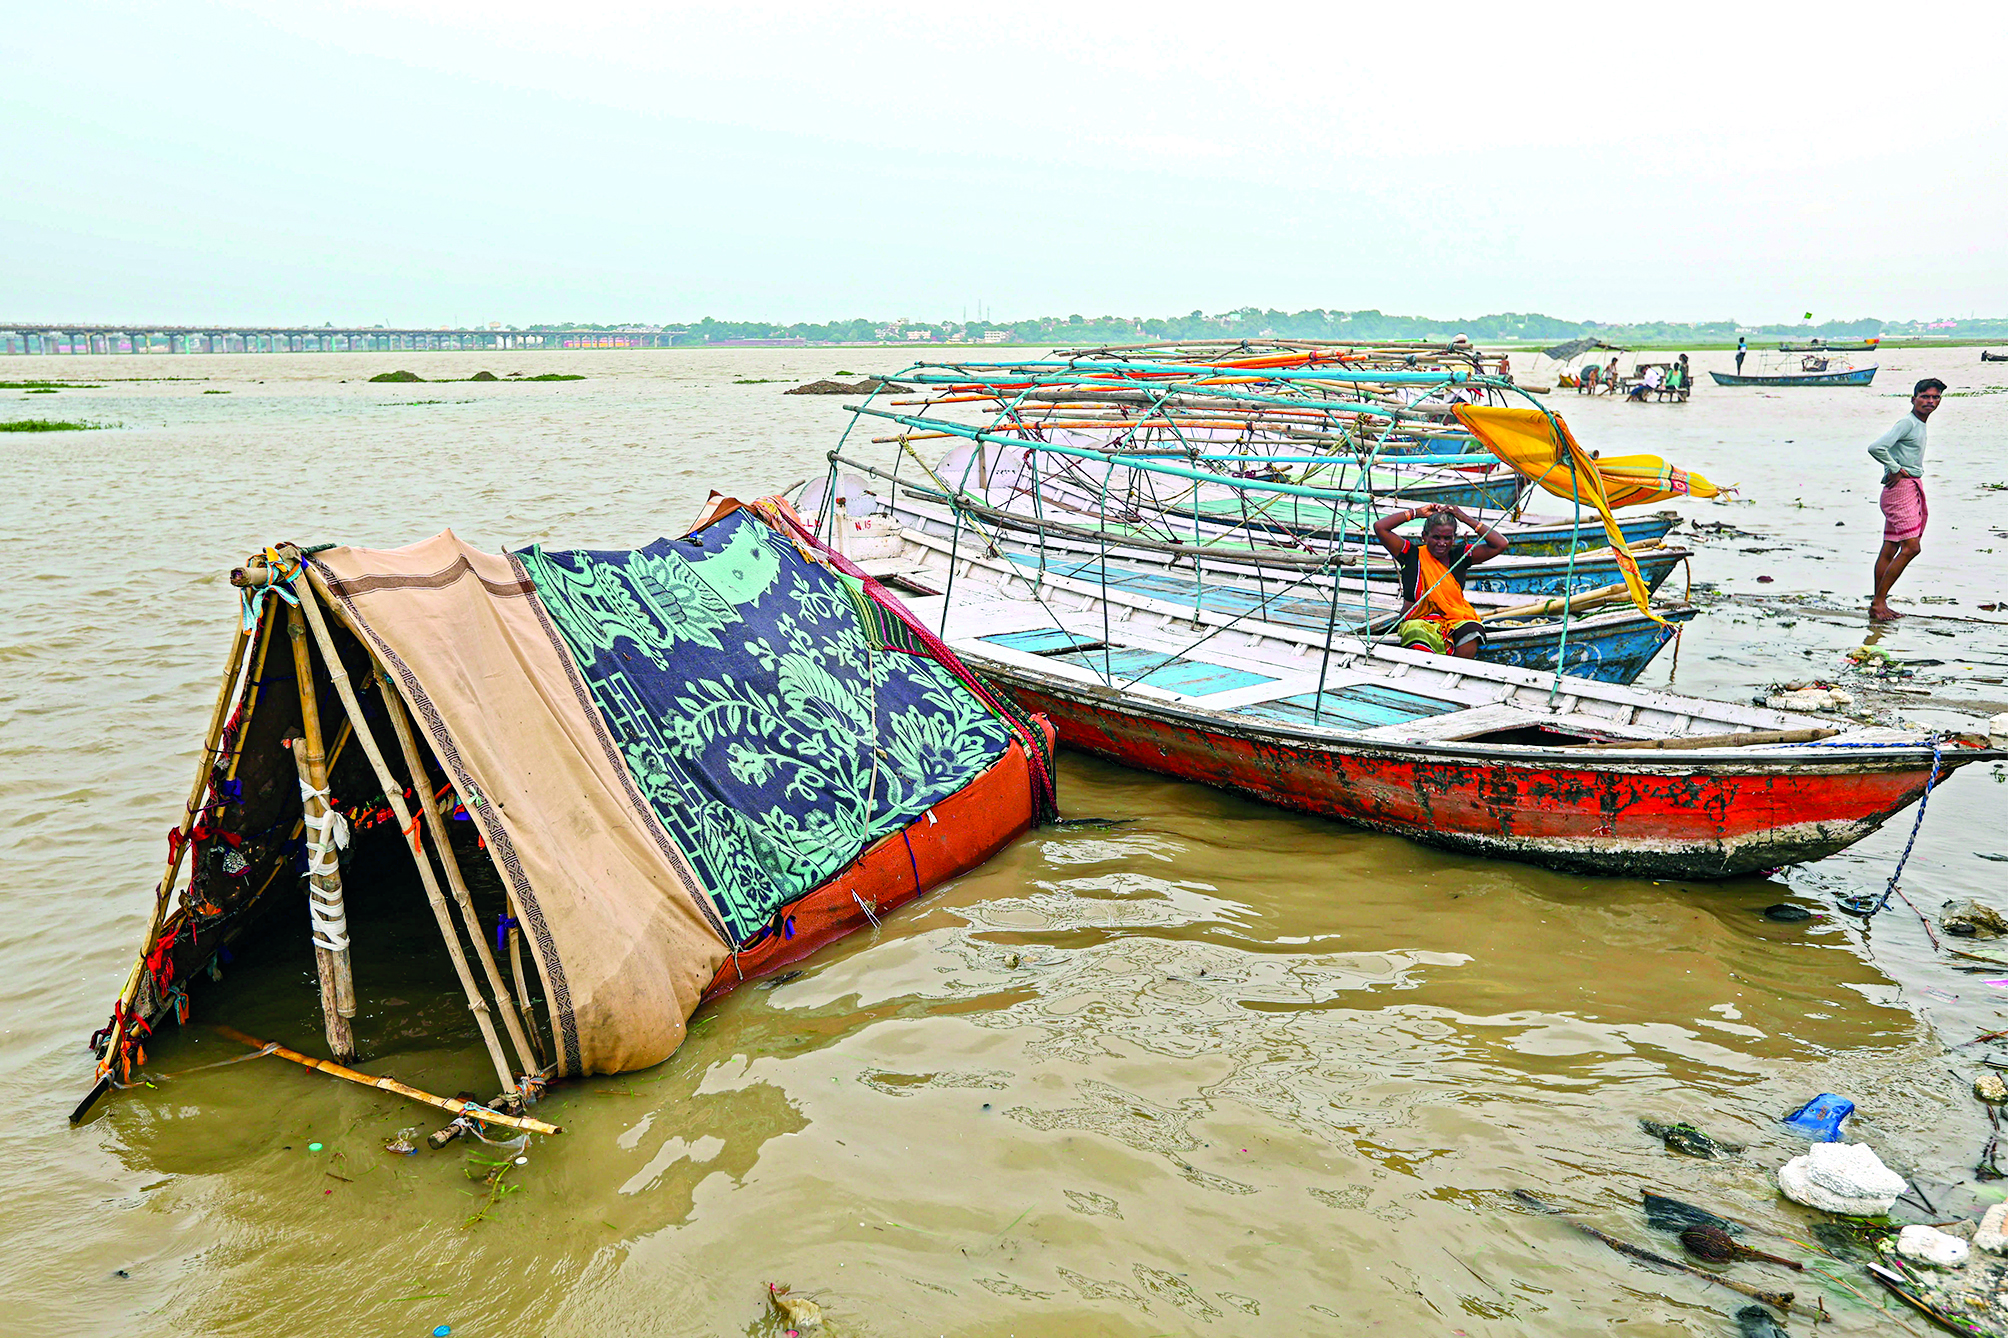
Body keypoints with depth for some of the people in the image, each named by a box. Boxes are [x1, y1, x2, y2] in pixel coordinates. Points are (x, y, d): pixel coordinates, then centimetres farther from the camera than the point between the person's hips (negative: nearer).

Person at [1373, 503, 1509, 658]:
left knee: (1471, 633, -33)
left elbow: (1500, 545, 3)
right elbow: (1379, 527, -4)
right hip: (1419, 620, -3)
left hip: (1456, 620, 3)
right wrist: (1416, 512, 0)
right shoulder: (1412, 555, 4)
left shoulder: (1460, 556, 11)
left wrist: (1465, 519, 1)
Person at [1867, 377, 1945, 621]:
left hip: (1913, 487, 9)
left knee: (1890, 549, 7)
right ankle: (1879, 602, -12)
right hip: (1901, 488, -9)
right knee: (1911, 546, -15)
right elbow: (1875, 447, -25)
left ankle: (1878, 604, 8)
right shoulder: (1907, 422, -12)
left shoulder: (1920, 425, 18)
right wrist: (1896, 469, -16)